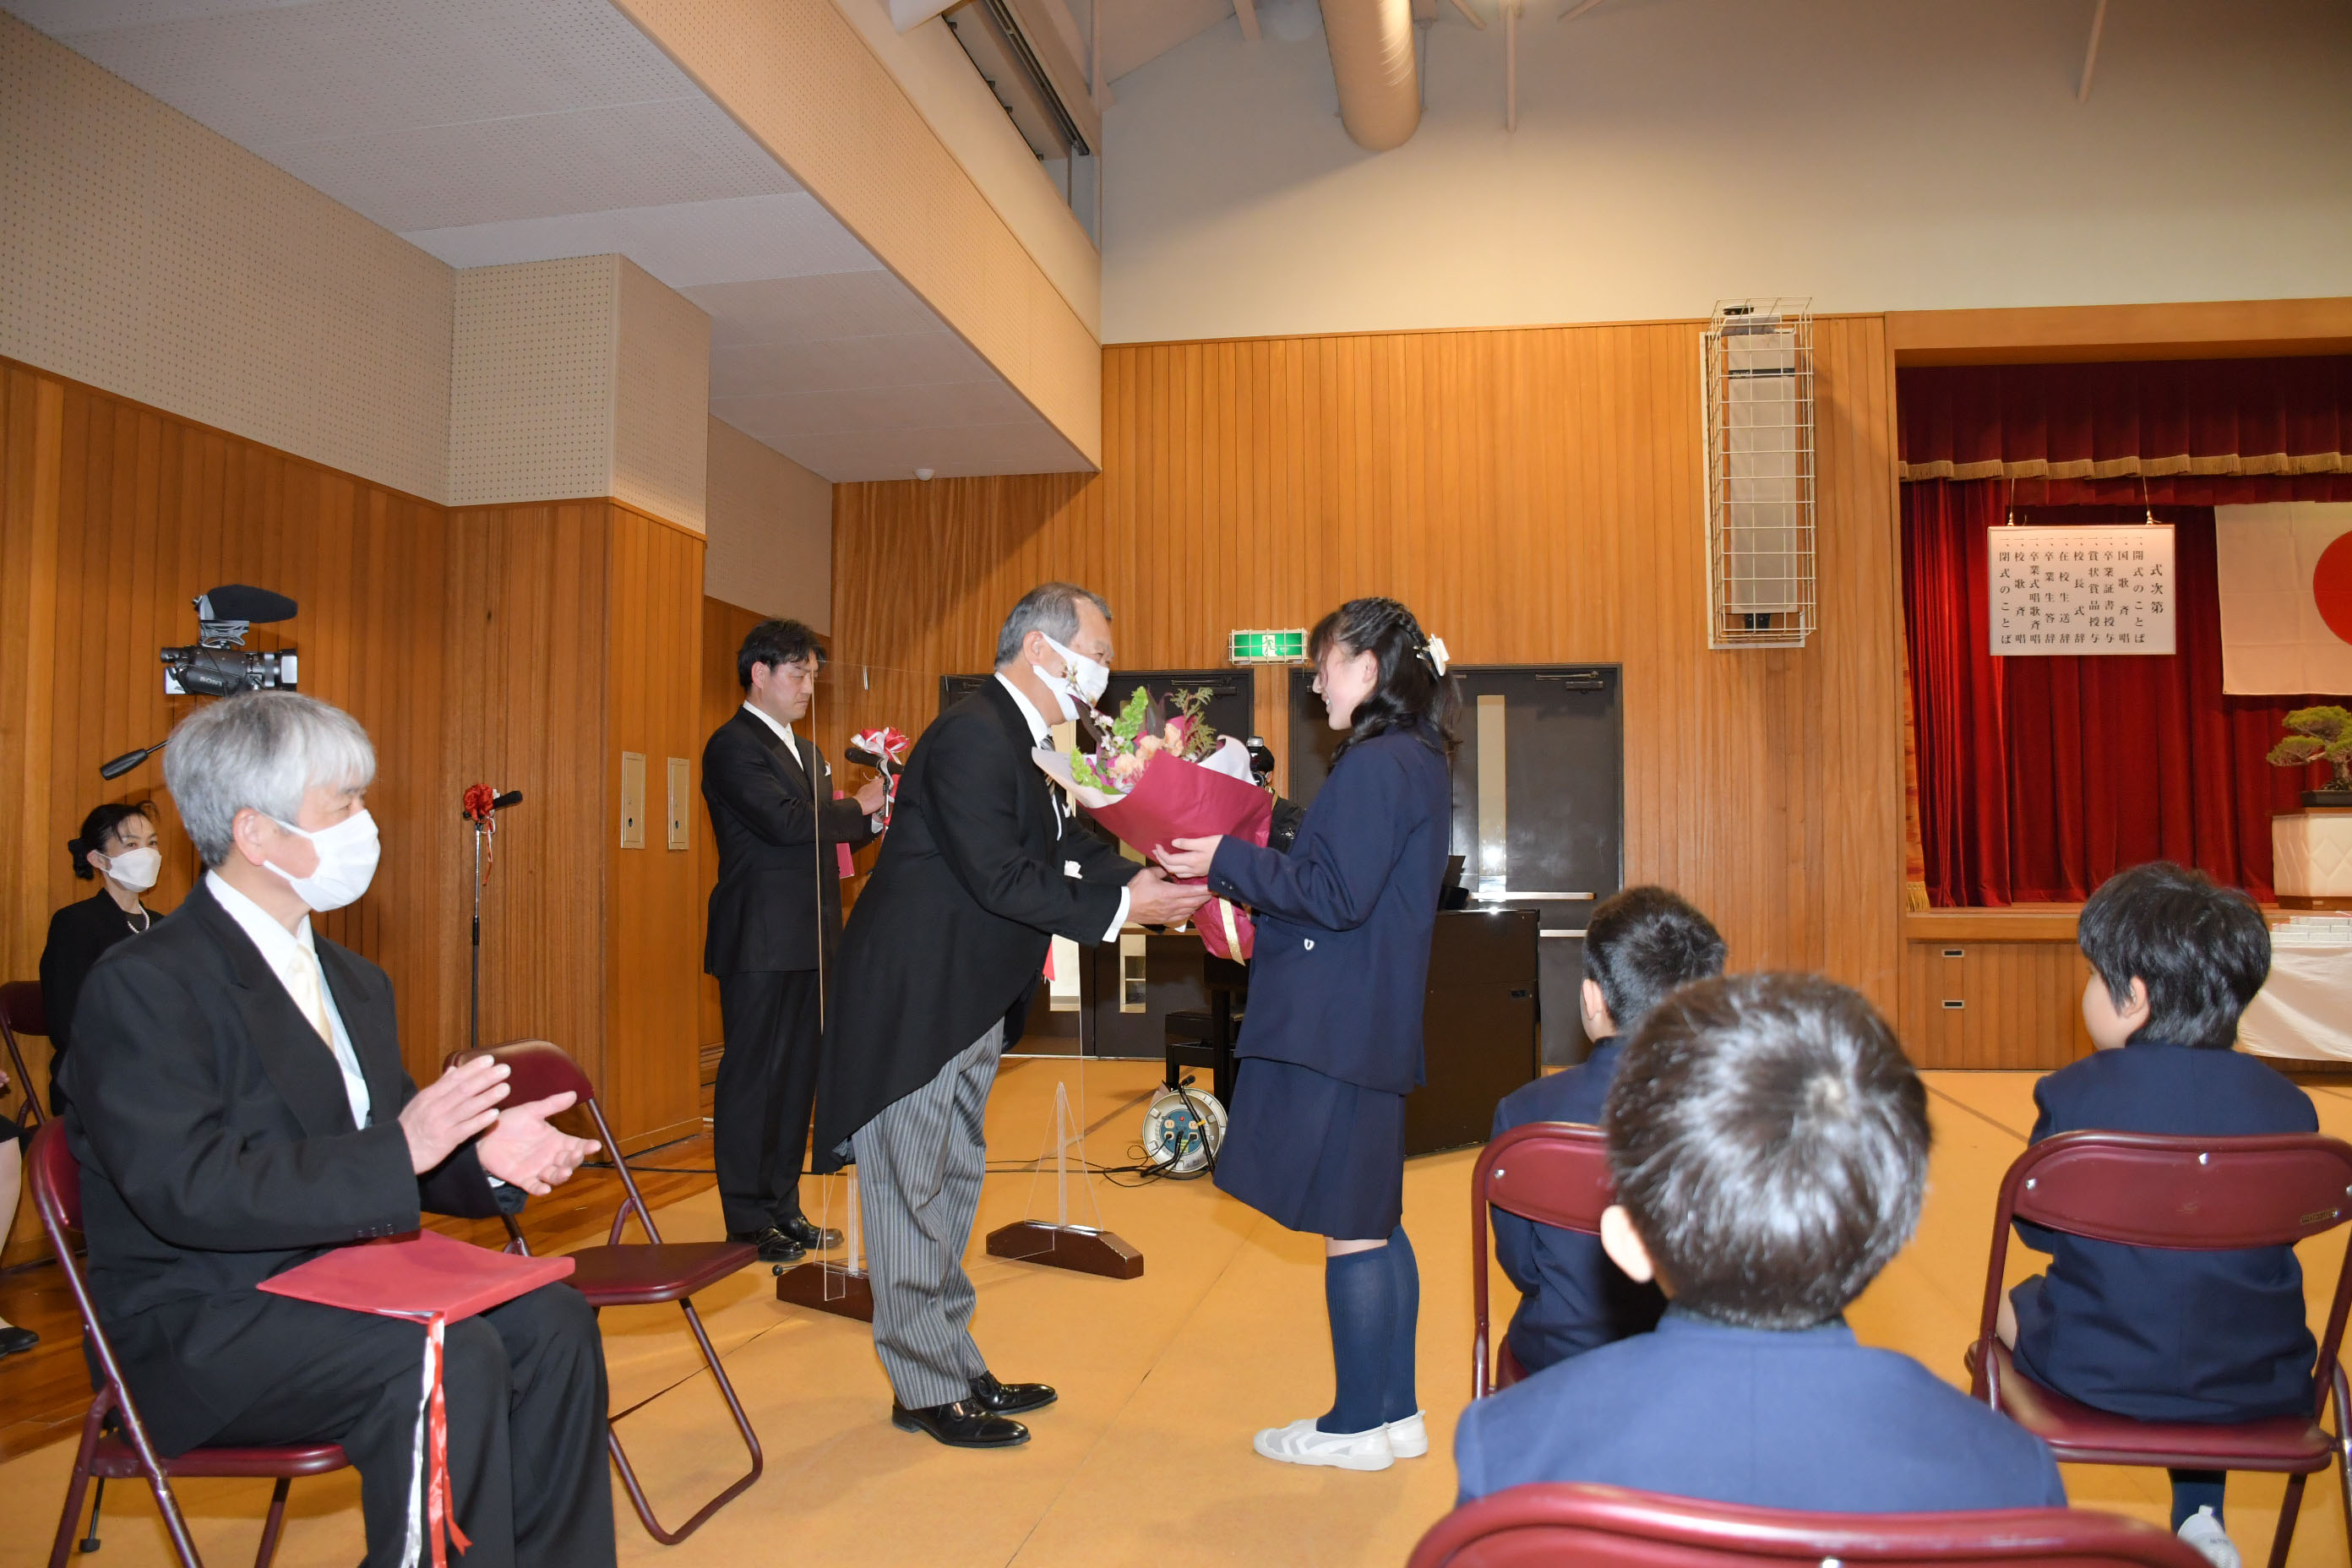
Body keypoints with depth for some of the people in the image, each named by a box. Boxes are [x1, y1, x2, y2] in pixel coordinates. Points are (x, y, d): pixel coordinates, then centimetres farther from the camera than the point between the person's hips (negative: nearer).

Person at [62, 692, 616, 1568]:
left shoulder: (352, 980, 15)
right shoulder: (142, 986, -13)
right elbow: (190, 1189, -24)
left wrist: (482, 1154, -8)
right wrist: (397, 1152, -29)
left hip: (340, 1289, 8)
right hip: (197, 1330, -7)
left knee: (551, 1322, -13)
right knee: (449, 1359, -29)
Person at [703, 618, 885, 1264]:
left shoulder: (807, 752, 19)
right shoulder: (733, 746, -9)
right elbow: (785, 823, -21)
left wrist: (879, 816, 0)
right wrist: (858, 807, -8)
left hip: (808, 943, 9)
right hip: (760, 943, -8)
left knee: (797, 1076, 12)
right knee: (753, 1079, 0)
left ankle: (784, 1211, 22)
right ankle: (749, 1223, 9)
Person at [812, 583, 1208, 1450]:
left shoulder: (1026, 743, 12)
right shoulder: (972, 737, -20)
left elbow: (1070, 850, 10)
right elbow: (1000, 877, -26)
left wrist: (1154, 884, -3)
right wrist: (1117, 908, -23)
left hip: (968, 1006, 11)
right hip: (910, 1004, -11)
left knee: (953, 1189, 17)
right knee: (914, 1193, 1)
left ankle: (957, 1365, 29)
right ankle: (924, 1390, 14)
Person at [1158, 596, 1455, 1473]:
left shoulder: (1376, 766, -17)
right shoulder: (1417, 760, 14)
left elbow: (1337, 896, -21)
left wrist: (1229, 864, -12)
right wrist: (1243, 871, 16)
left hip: (1336, 1030, -10)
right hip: (1374, 1026, 10)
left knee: (1348, 1230, 1)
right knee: (1374, 1221, 16)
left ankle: (1356, 1426, 14)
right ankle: (1396, 1412, 27)